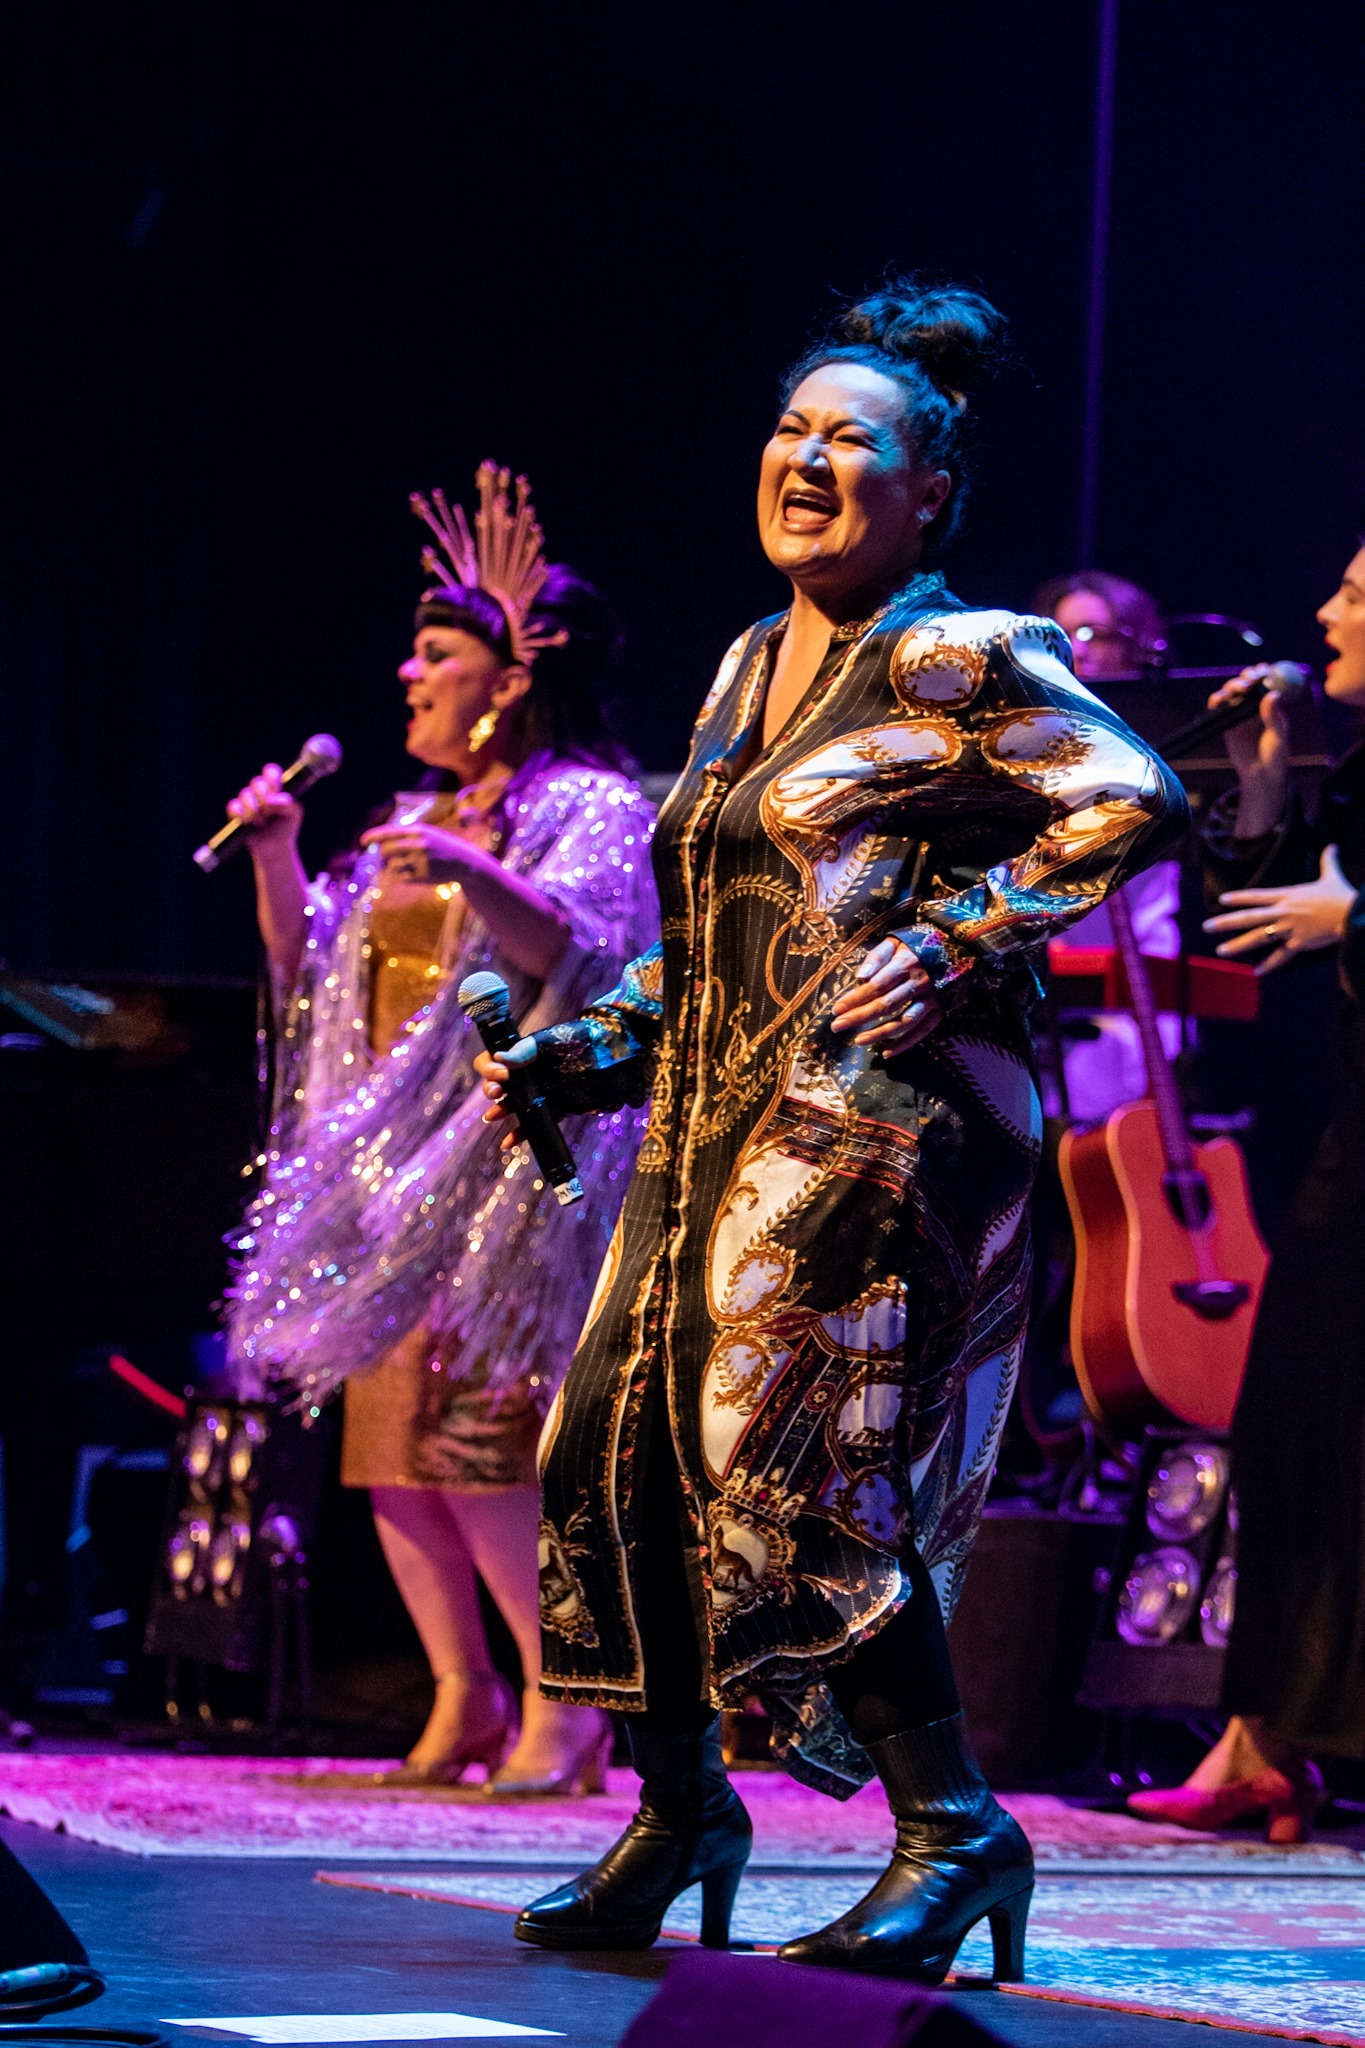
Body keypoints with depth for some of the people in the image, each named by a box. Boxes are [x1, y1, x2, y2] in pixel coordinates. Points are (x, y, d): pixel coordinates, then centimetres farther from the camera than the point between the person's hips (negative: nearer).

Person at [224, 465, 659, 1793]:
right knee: (387, 1437, 3)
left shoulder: (591, 809, -3)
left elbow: (581, 951, -20)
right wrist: (277, 857, 6)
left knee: (478, 1428, -17)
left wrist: (472, 876, -34)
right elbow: (311, 970, 22)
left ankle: (562, 1702, -11)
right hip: (390, 1162, 8)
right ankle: (462, 1699, 10)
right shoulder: (419, 820, 21)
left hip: (510, 1158, -8)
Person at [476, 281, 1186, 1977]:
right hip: (720, 1118, 9)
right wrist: (578, 1049, 17)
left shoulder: (954, 663, -5)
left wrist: (949, 945, -18)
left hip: (875, 1115, -9)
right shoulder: (748, 666, 20)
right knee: (617, 1438, 5)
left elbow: (1134, 804, -17)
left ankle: (953, 1832, -6)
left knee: (798, 1454, -15)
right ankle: (680, 1814, 18)